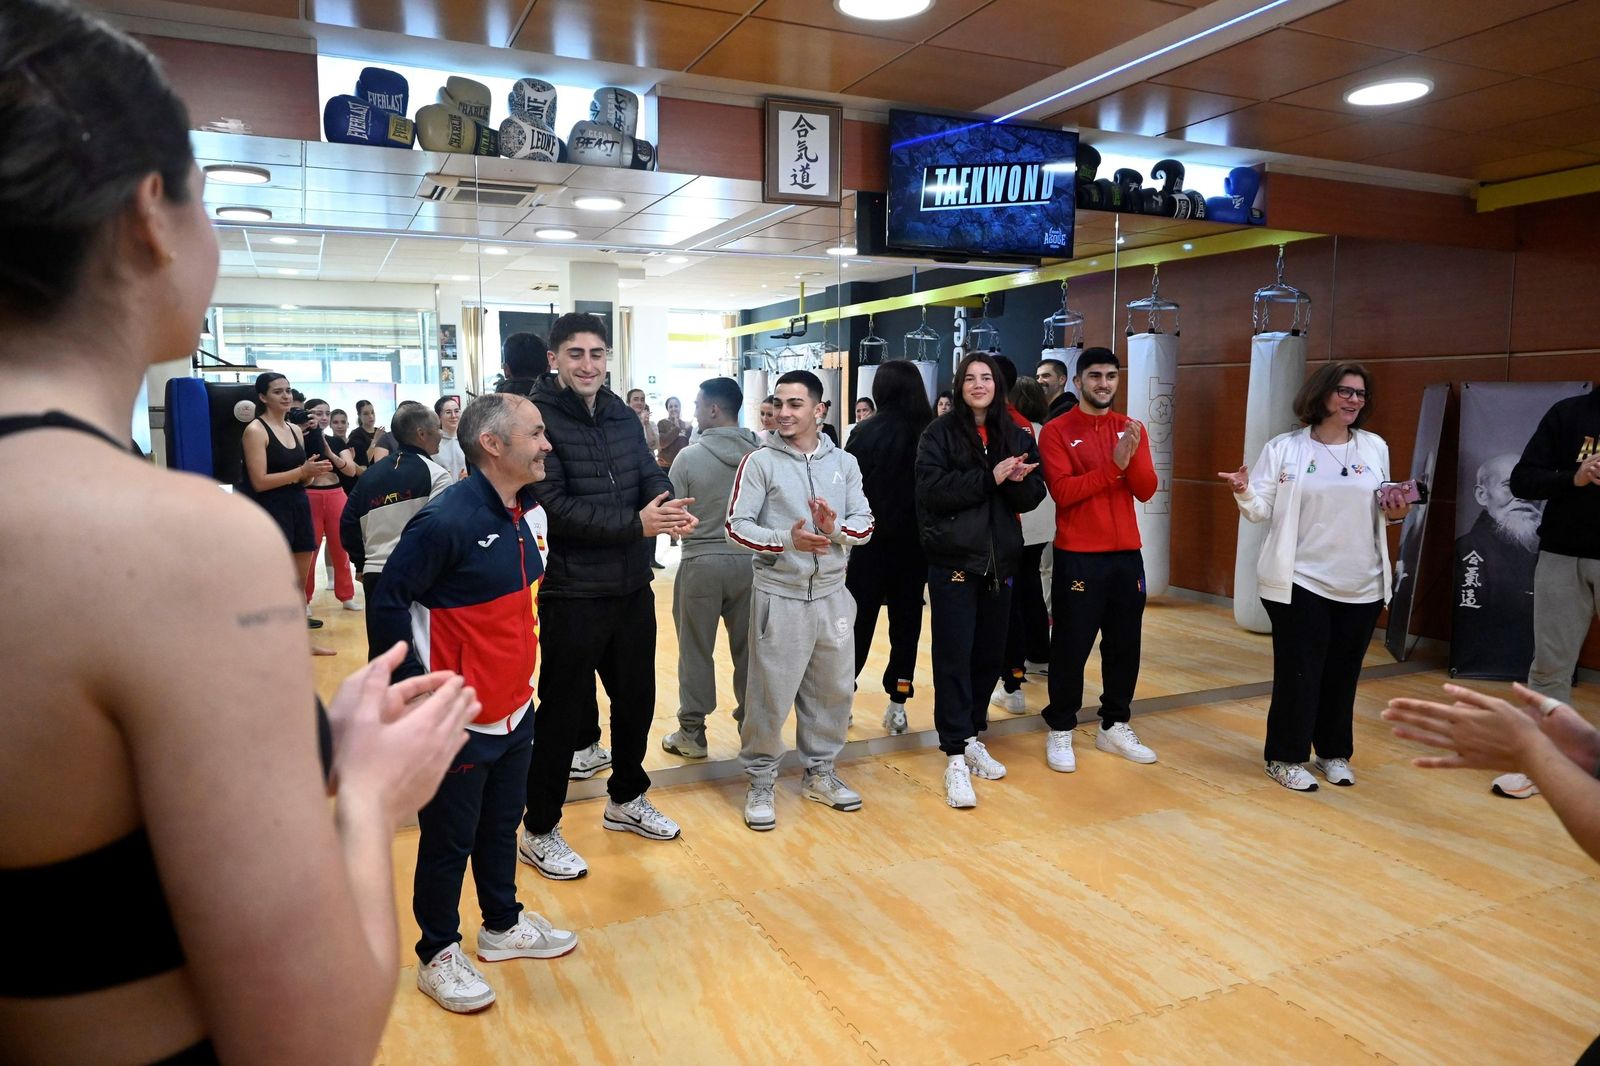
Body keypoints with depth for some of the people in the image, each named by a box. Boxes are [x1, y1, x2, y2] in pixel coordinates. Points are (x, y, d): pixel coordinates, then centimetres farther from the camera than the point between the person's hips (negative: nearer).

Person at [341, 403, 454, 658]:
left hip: (375, 574, 6)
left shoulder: (370, 475, 13)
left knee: (380, 656, 12)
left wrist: (361, 564, 22)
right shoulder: (435, 475, -7)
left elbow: (349, 524, 14)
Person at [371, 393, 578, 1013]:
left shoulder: (528, 514, 2)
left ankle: (503, 926, 42)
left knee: (502, 825, 22)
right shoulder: (446, 520, -24)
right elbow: (390, 602, -20)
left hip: (516, 710, 7)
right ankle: (437, 955, 31)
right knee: (449, 841, 11)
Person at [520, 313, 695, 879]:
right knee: (562, 710, 4)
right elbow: (556, 504, -21)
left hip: (633, 588, 7)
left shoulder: (623, 415, 9)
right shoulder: (539, 418, -13)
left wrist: (670, 506, -20)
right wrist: (636, 523, -25)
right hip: (573, 593, -7)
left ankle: (626, 799, 41)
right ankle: (538, 831, 22)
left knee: (636, 697, 19)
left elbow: (651, 474, 4)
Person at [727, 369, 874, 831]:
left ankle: (820, 773, 32)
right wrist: (786, 540, -24)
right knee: (770, 693, 1)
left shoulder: (844, 462, 6)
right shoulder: (760, 461, -5)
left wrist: (838, 529, -18)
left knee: (832, 688, 14)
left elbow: (865, 522, 4)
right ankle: (761, 782, 19)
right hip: (778, 594, -4)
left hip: (831, 593, 4)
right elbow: (736, 525, -9)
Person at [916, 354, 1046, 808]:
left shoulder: (1017, 436, 11)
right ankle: (956, 757, 2)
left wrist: (1019, 481, -14)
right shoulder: (940, 433, -2)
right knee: (953, 657, -4)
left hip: (1000, 561, 4)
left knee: (990, 652, 10)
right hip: (953, 560, -4)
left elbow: (1033, 497, 8)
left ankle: (973, 737, 28)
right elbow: (932, 488, -14)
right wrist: (990, 478, -19)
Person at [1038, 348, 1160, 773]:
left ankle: (1115, 726, 26)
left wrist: (1132, 459, -19)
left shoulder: (1131, 429, 10)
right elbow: (1063, 491, -16)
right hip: (1077, 556, -5)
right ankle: (1060, 731, 13)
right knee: (1070, 646, 1)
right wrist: (1113, 466, -21)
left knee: (1124, 644, 12)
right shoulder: (1056, 431, -5)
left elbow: (1147, 490, 0)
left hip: (1126, 553, 5)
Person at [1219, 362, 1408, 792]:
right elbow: (1262, 510, -5)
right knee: (1298, 672, 0)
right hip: (1300, 581, -3)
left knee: (1343, 673, 12)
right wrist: (1245, 493, -25)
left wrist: (1393, 513, -9)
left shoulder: (1375, 447, 6)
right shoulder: (1284, 448, -4)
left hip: (1361, 584, 4)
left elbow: (1380, 509, 13)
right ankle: (1286, 757, 15)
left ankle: (1334, 753, 29)